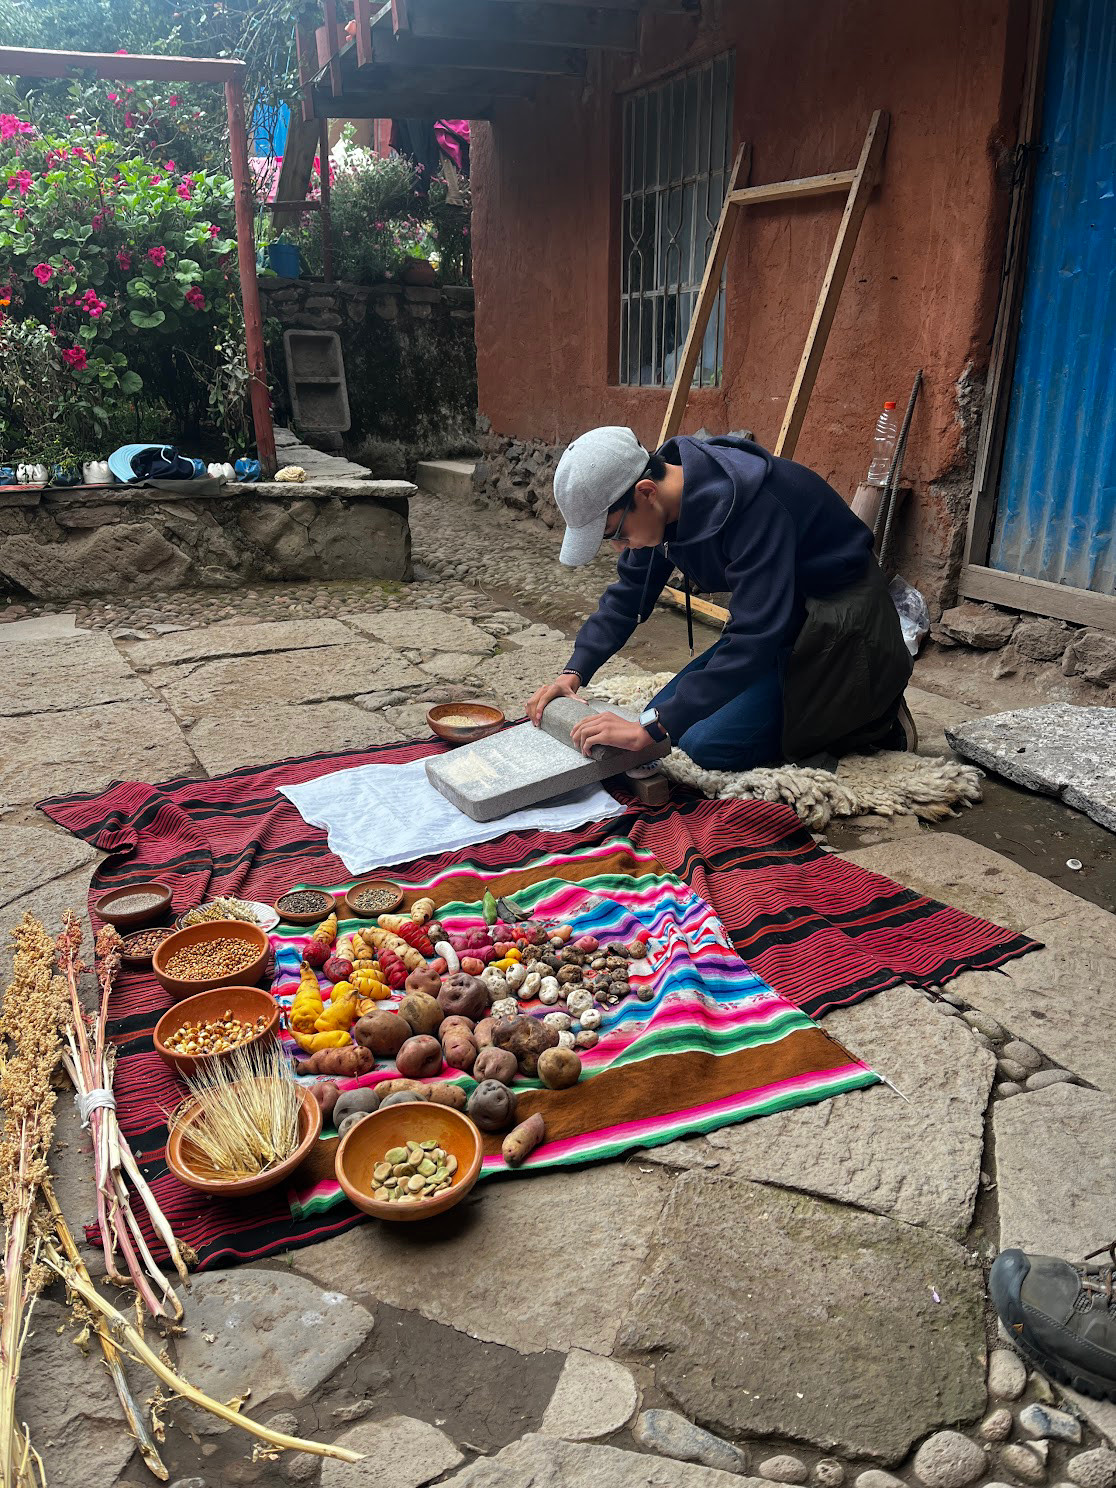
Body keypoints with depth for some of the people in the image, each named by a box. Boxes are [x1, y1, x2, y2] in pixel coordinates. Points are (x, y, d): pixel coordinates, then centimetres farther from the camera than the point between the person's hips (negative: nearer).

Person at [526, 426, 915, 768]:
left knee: (707, 746, -18)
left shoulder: (749, 503, -33)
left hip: (837, 625, -8)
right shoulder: (659, 502, -7)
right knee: (675, 718, 2)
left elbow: (754, 640, -37)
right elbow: (628, 594, 7)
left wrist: (650, 728, -37)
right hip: (779, 617, 9)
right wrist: (574, 672, -5)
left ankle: (876, 721, -4)